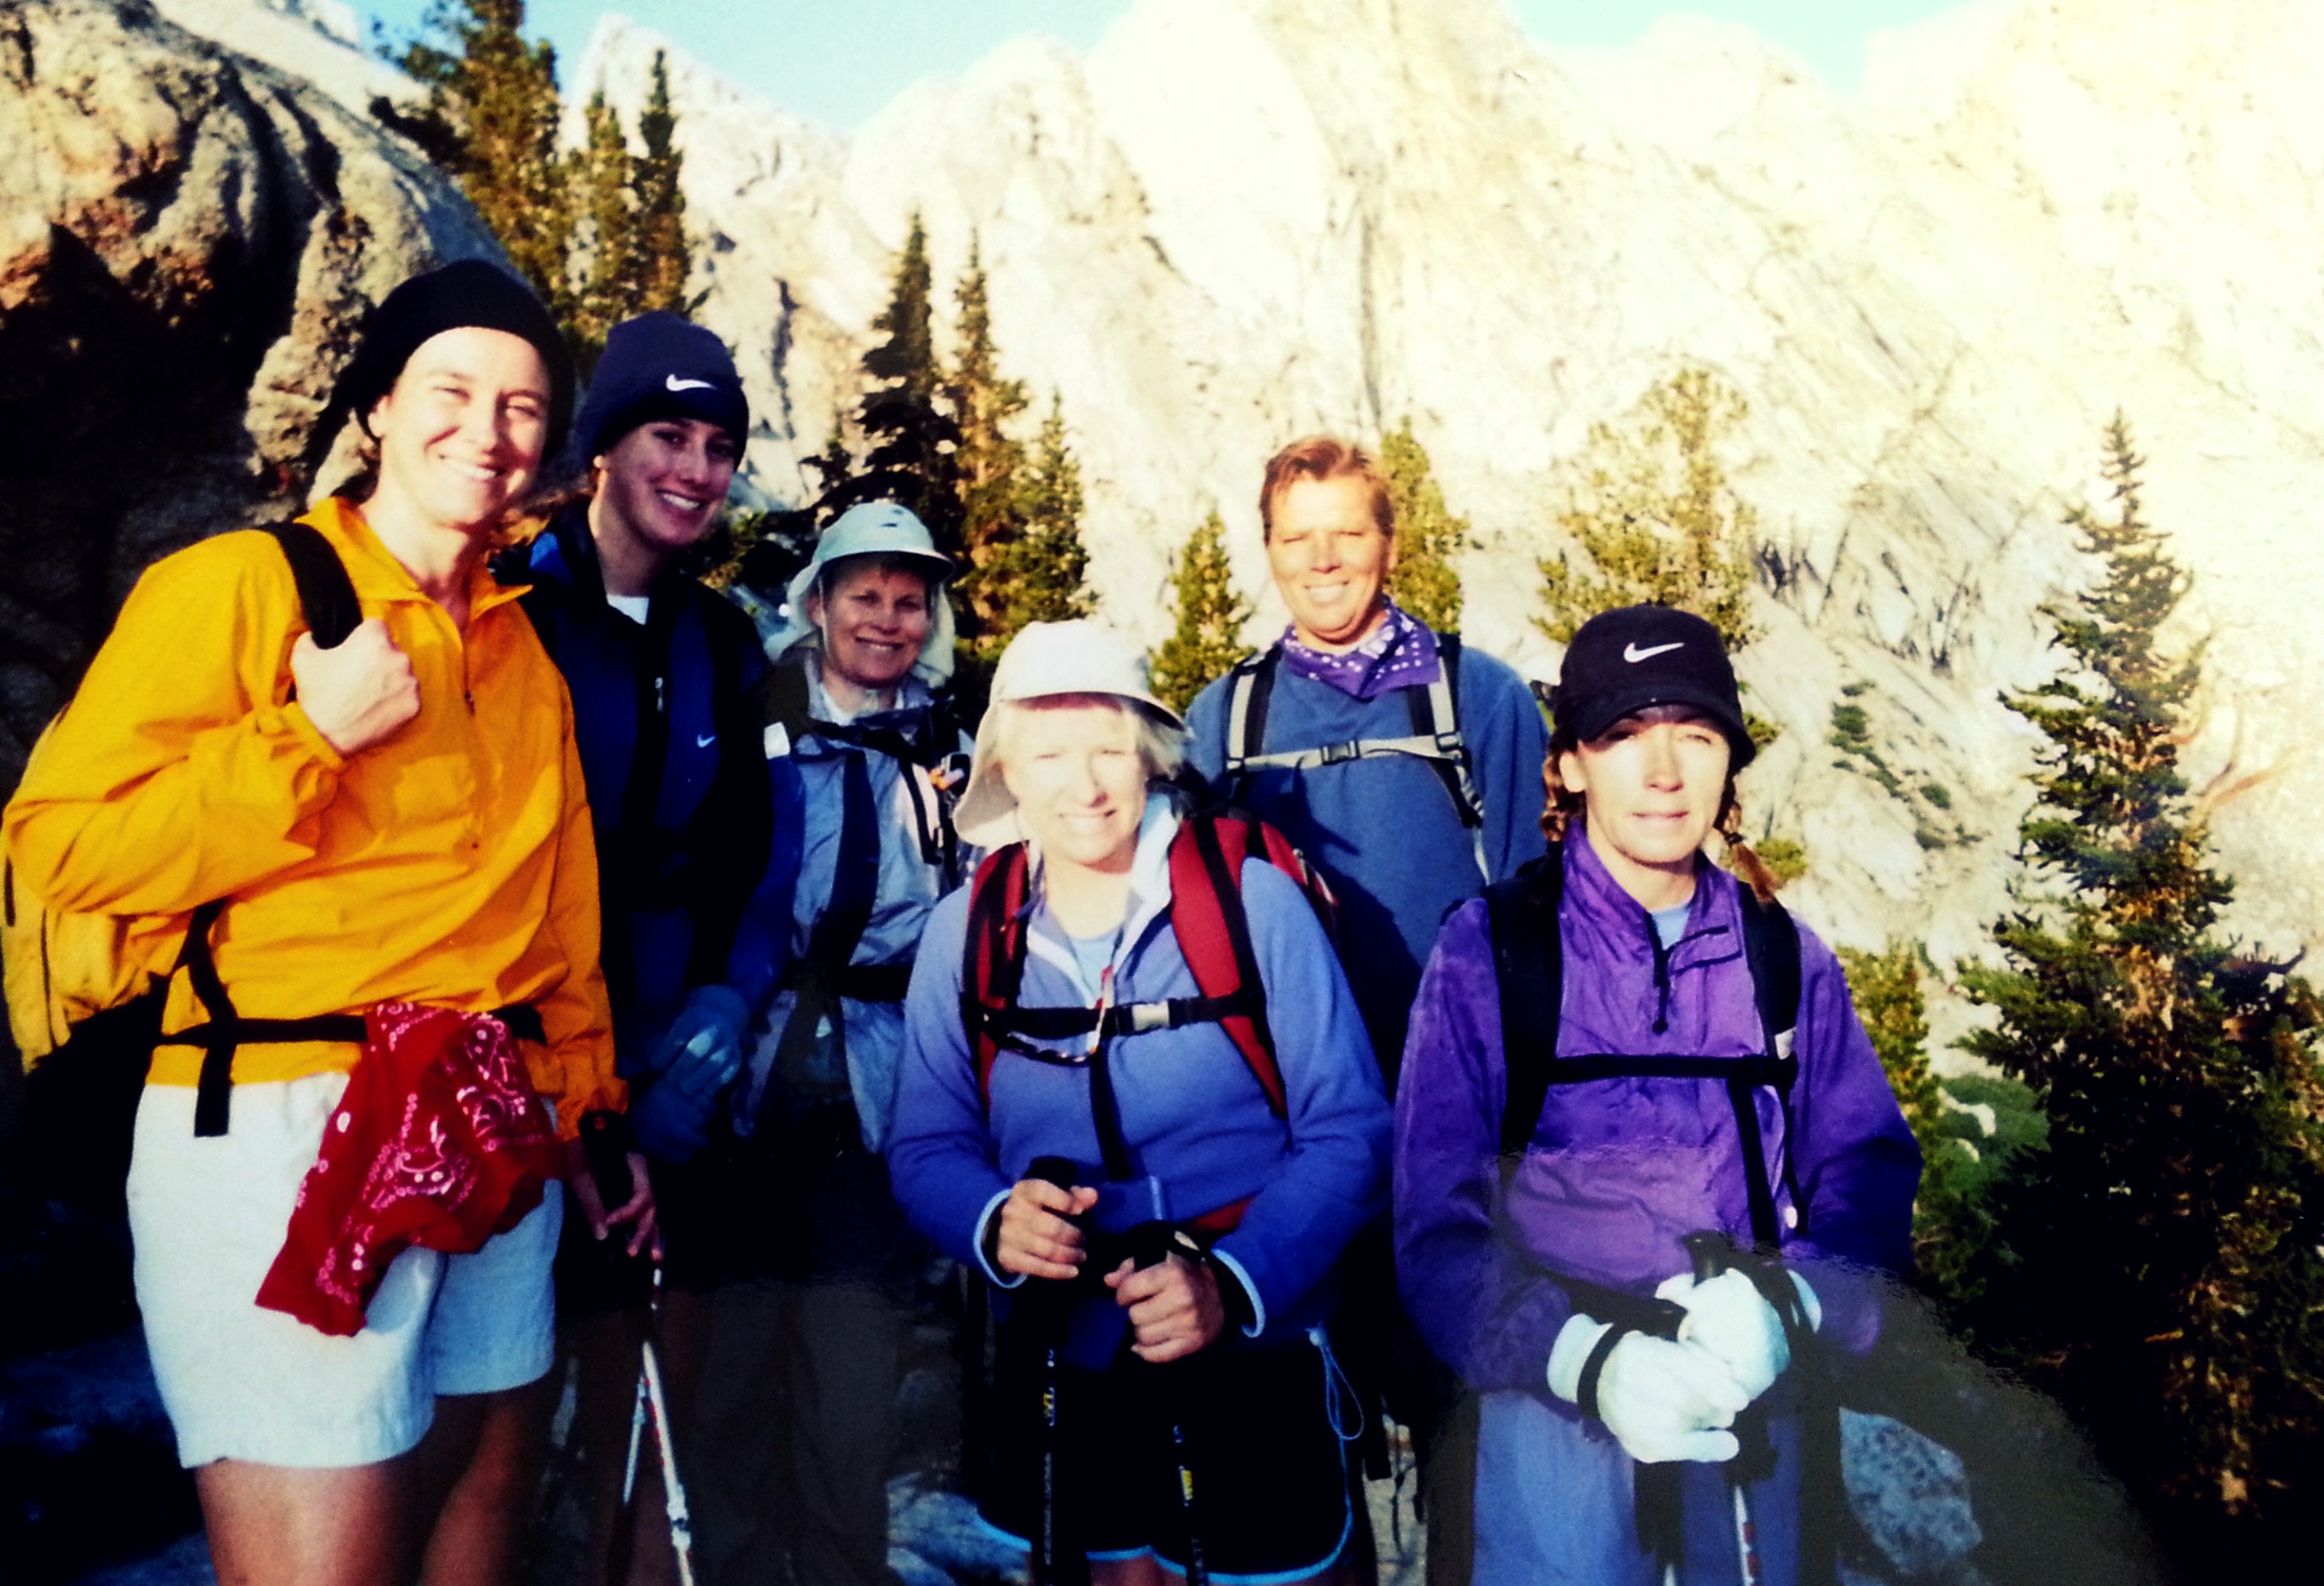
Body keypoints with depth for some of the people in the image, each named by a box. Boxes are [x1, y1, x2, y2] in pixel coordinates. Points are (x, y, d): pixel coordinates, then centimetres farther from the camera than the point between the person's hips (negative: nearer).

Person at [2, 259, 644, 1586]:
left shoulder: (524, 650, 15)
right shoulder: (240, 584, -4)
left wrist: (593, 1107, 18)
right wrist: (311, 738, -16)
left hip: (497, 1145, 7)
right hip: (283, 1131, -6)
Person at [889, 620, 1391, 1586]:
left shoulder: (1252, 900, -13)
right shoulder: (963, 933, -3)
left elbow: (1349, 1134, -11)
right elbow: (925, 1147, 3)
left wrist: (1234, 1283, -24)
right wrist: (996, 1221, -19)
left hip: (1256, 1351, -2)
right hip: (1065, 1360, 3)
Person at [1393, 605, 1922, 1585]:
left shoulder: (1785, 957, 5)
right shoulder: (1488, 950, -5)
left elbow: (1867, 1168, 1)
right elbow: (1438, 1216, -8)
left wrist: (1788, 1307, -19)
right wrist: (1584, 1356, -24)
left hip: (1764, 1406, 3)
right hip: (1557, 1403, -2)